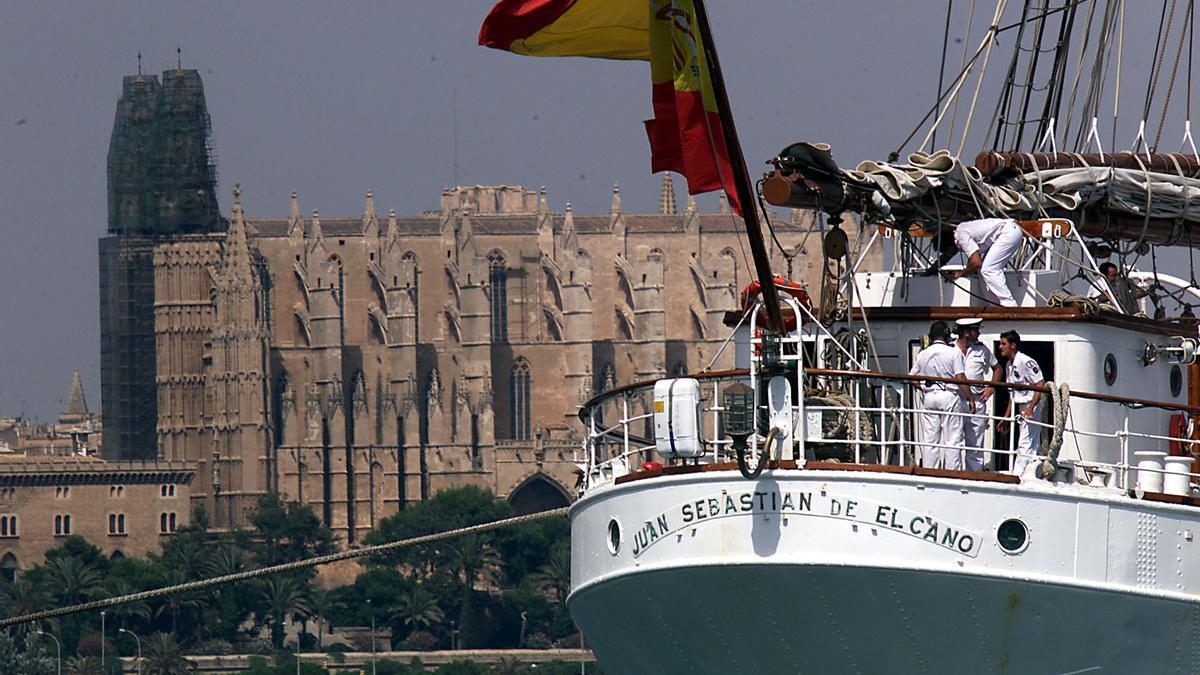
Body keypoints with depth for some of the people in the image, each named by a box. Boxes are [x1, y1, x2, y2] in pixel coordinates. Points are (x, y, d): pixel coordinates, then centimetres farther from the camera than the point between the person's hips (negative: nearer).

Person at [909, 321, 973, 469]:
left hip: (929, 397, 4)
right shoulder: (953, 352, -7)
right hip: (949, 396, -4)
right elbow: (960, 378, -12)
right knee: (952, 440, -1)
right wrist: (969, 397, -5)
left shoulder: (923, 354, 7)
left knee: (929, 440, 7)